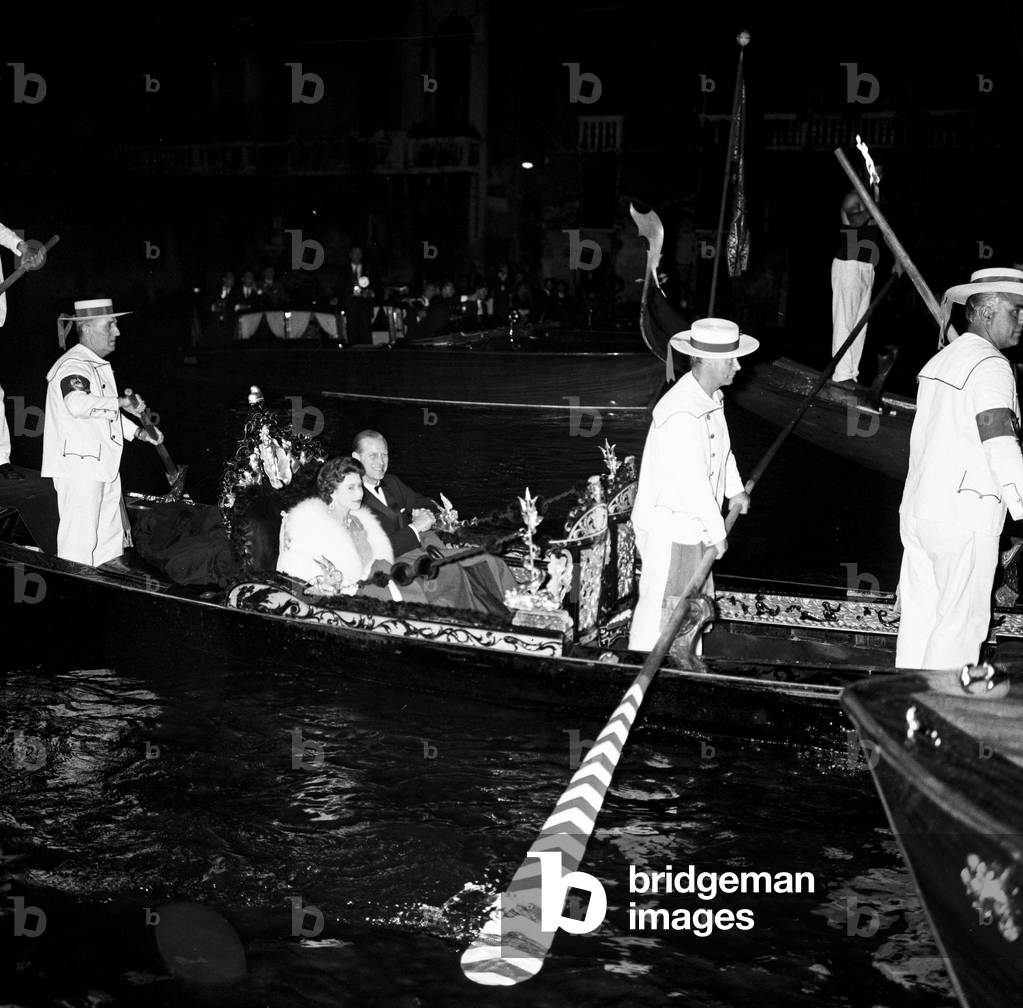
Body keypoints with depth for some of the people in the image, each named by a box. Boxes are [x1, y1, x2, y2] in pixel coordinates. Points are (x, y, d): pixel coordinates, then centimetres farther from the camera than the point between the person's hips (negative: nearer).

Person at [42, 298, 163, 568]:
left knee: (111, 530, 23)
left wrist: (137, 431, 19)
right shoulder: (73, 365, -16)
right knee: (80, 539, -8)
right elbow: (78, 404, -37)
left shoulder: (99, 366, 19)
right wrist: (121, 402, -25)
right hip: (78, 464, -11)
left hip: (103, 464, 11)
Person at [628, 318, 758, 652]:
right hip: (668, 528, -10)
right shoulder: (681, 415, -31)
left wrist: (735, 490, 29)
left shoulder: (712, 397, 2)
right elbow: (693, 482, -27)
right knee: (662, 608, 3)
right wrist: (717, 533, -18)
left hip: (692, 524, 10)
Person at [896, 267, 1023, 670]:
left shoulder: (940, 359, 14)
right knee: (961, 623, 0)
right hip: (965, 519, -8)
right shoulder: (990, 365, -13)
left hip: (917, 511, 8)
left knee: (919, 615, 14)